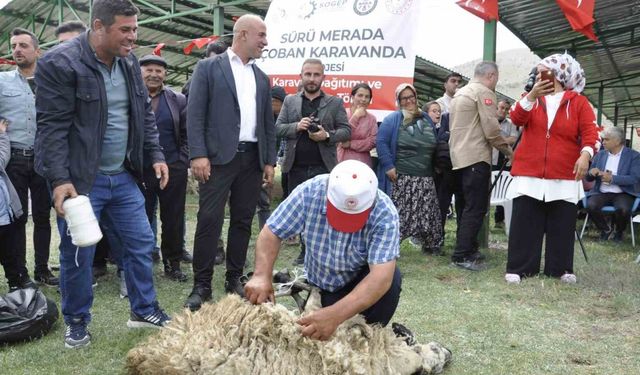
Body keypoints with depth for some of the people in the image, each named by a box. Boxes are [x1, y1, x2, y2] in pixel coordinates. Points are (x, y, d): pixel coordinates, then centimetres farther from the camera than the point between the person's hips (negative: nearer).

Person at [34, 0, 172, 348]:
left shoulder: (129, 63, 6)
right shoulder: (59, 63, -15)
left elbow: (144, 115, 14)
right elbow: (52, 126, -18)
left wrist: (155, 156, 6)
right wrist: (59, 179, -22)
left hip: (123, 176, 6)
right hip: (79, 179, -6)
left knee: (141, 242, 10)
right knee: (77, 253, 4)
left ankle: (144, 310, 26)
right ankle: (76, 320, 25)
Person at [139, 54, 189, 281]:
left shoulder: (178, 100, 8)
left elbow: (187, 134, 8)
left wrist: (183, 161, -1)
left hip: (173, 169, 2)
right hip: (139, 170, -1)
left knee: (173, 220, 7)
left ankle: (173, 263, 20)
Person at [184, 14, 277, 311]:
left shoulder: (262, 77, 17)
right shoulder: (208, 67, 1)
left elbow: (268, 123, 17)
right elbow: (194, 114, -5)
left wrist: (269, 161, 10)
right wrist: (198, 154, -14)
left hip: (252, 158, 5)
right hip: (219, 156, -5)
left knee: (243, 221, 8)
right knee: (209, 220, -6)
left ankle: (234, 279, 19)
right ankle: (202, 285, 3)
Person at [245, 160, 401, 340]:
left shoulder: (385, 214, -31)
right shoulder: (309, 192, -26)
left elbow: (381, 277, -40)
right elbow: (272, 233, -18)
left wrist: (335, 315, -52)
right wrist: (262, 276, -36)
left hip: (362, 281, -1)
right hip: (319, 284, 2)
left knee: (391, 279, -30)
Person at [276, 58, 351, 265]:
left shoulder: (335, 102, 7)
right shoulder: (289, 101, 12)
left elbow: (347, 131, 3)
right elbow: (278, 127, 7)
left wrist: (327, 135, -15)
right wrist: (296, 126, -13)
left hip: (323, 167, -2)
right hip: (297, 167, 3)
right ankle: (305, 250, 21)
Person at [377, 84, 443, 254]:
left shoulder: (426, 119, 15)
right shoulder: (392, 120, -3)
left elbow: (433, 146, 23)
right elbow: (381, 142, -10)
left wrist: (434, 168, 17)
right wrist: (388, 166, -17)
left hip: (425, 179, 5)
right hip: (400, 178, -5)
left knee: (428, 213, 8)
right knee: (397, 213, -6)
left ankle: (431, 246, 22)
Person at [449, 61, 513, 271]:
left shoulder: (460, 93, 20)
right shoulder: (484, 92, -8)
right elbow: (492, 130, -14)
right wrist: (509, 151, -1)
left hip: (459, 158, 10)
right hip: (476, 158, -9)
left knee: (465, 207, 13)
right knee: (476, 208, -8)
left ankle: (468, 250, 17)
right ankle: (462, 255, -10)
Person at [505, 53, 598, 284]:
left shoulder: (578, 102, 5)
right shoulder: (532, 98, 13)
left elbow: (589, 132, -3)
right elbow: (517, 119, -5)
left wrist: (585, 154, -22)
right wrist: (531, 95, -19)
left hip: (564, 177, -1)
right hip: (529, 175, 1)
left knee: (562, 226, 6)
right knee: (524, 224, 1)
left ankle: (560, 269, 18)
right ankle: (519, 268, 7)